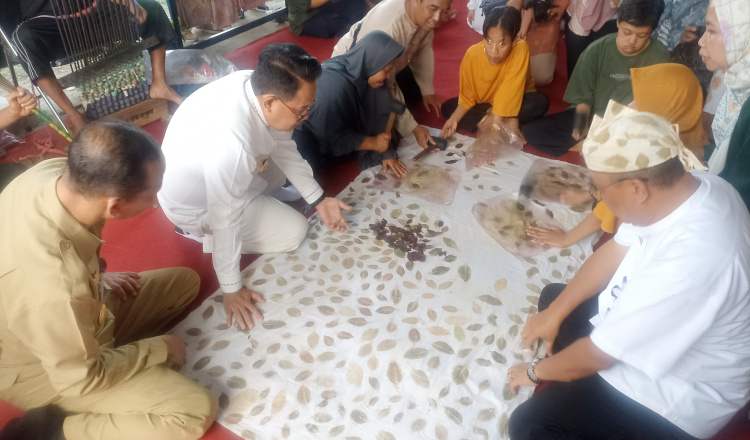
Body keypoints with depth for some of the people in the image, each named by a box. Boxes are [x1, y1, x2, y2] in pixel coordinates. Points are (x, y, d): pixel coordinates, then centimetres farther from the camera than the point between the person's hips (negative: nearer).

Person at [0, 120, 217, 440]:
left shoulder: (53, 171, -22)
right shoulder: (56, 288, -43)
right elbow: (80, 380, -24)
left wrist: (96, 279, -1)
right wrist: (159, 348, -13)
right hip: (48, 368, -7)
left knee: (184, 281, 12)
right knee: (196, 412, -15)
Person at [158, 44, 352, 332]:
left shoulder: (259, 85, -20)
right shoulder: (231, 142, -43)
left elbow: (282, 146, -4)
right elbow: (226, 219, -32)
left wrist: (318, 200, -4)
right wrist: (231, 290, -20)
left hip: (217, 172, 7)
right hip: (197, 205, -7)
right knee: (293, 231, -4)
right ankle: (199, 231, 4)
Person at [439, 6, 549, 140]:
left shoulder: (520, 49, -32)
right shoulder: (472, 54, -24)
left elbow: (509, 94, -32)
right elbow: (467, 96, -13)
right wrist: (454, 119, -28)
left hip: (514, 102, -2)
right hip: (484, 103, 3)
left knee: (540, 101, -31)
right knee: (447, 107, -18)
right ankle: (509, 122, -20)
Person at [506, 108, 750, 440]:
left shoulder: (688, 262, -40)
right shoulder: (688, 187, -14)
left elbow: (599, 354, -26)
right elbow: (615, 250, 0)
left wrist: (536, 370, -7)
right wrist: (554, 313, 2)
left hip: (678, 393, -8)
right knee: (552, 297, 17)